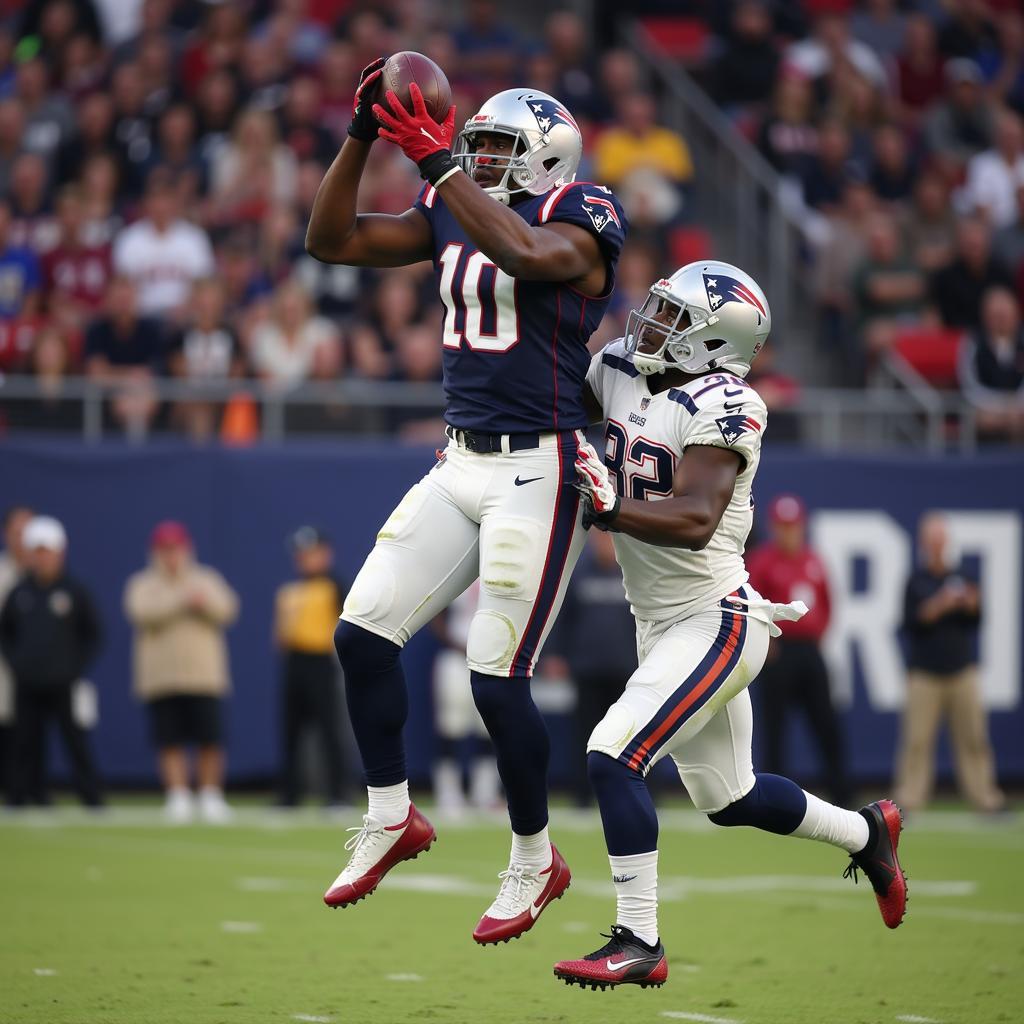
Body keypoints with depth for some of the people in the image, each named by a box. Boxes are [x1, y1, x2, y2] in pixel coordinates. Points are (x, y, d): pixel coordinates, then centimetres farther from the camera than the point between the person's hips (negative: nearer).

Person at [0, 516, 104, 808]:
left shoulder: (75, 591, 0)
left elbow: (94, 634, 4)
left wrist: (77, 667, -4)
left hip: (63, 685, -3)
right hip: (27, 685, 3)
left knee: (77, 743, -5)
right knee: (26, 743, 4)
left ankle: (93, 801, -3)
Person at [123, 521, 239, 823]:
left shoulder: (207, 580, 14)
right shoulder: (143, 584, 9)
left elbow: (227, 610, -1)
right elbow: (141, 613, -11)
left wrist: (204, 602, -20)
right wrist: (181, 601, -18)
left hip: (204, 677, 1)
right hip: (160, 681, 0)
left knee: (211, 740, -6)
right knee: (170, 742, -4)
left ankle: (211, 796, 4)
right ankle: (178, 797, 3)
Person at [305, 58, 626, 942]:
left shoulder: (579, 222, -9)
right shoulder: (454, 216, 11)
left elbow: (524, 253, -32)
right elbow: (332, 240, 10)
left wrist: (438, 162, -27)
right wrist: (362, 138, -1)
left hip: (536, 471, -7)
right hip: (461, 464, 7)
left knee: (497, 677, -7)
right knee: (363, 630, 1)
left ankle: (535, 861, 12)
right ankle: (392, 819, 18)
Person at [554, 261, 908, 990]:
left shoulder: (722, 406, -19)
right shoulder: (619, 372, 3)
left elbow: (694, 520, -30)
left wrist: (606, 506, -36)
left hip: (716, 622, -9)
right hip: (661, 624, 9)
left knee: (613, 758, -20)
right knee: (727, 799, 21)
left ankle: (639, 944, -13)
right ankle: (866, 833, 45)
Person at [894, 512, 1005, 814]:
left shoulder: (962, 577, 10)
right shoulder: (915, 582, 1)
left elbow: (976, 621, 7)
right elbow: (910, 622, -8)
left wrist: (971, 605, -13)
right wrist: (939, 606, -20)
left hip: (962, 671, 3)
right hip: (924, 672, -3)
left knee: (973, 737, 1)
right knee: (916, 740, -6)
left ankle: (985, 798, 6)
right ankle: (908, 800, -3)